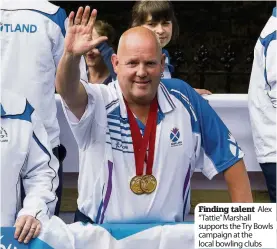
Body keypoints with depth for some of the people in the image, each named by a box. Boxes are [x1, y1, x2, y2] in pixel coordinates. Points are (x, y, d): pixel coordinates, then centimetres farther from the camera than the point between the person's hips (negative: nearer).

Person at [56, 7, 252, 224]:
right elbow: (69, 92, -29)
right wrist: (71, 56, -48)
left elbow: (229, 156, 2)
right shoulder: (99, 103, -8)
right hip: (101, 231, -1)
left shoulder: (184, 99, -3)